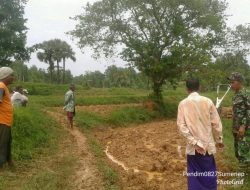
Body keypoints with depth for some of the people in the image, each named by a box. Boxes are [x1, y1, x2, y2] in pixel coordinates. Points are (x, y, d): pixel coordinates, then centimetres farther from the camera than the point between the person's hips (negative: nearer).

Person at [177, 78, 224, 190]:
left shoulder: (183, 103, -4)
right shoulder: (207, 101, -4)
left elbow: (181, 126, -12)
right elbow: (216, 123, -2)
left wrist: (194, 142, -11)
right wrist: (219, 140, 10)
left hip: (192, 147, 0)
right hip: (207, 144, 0)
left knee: (194, 174, 11)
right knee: (209, 174, 15)